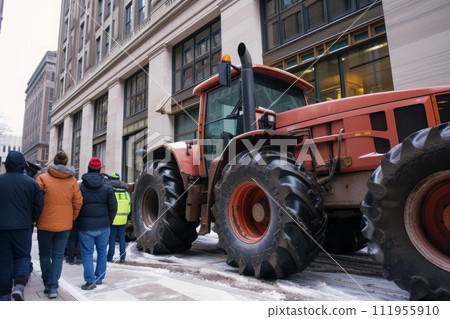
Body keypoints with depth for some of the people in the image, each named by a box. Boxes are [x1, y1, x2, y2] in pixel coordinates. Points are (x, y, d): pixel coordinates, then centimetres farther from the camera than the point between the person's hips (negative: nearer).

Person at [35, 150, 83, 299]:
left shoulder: (42, 178, -7)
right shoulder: (72, 181, -1)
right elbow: (78, 203, 1)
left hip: (45, 224, -1)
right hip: (64, 225, 2)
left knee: (44, 254, 17)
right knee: (58, 256, 10)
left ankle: (47, 283, 21)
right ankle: (53, 287, 6)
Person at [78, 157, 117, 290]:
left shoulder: (79, 187, -4)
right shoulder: (107, 188, -1)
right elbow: (113, 207, -2)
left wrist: (78, 223, 10)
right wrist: (108, 223, 9)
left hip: (85, 227, -1)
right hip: (103, 227, 2)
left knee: (87, 253, 7)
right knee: (102, 252, 15)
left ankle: (90, 280, 3)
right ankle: (99, 278, 23)